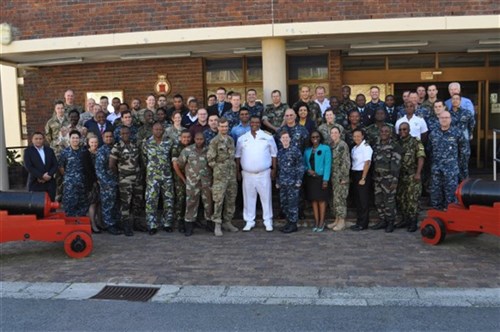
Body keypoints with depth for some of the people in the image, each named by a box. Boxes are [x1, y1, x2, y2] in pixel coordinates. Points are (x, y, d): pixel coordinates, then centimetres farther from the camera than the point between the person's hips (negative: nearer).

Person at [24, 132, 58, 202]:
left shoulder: (50, 150, 13)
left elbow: (55, 165, 7)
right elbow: (28, 166, -7)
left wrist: (49, 175, -10)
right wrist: (41, 176, -14)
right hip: (35, 184, -3)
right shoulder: (28, 151, 3)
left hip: (50, 183, 3)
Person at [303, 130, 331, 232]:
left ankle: (321, 222, 6)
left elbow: (327, 164, -7)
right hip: (310, 178, 4)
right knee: (313, 200, 6)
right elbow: (304, 164, 14)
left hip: (321, 177, -4)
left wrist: (325, 179, -14)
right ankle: (316, 222, 13)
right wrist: (308, 170, -8)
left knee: (321, 199, -1)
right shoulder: (307, 150, 11)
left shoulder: (325, 148, -2)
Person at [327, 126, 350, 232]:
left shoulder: (343, 145, -9)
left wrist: (344, 177, -15)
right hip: (333, 176, 7)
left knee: (339, 198, -6)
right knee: (334, 198, 10)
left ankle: (342, 222, 0)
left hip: (340, 177, -7)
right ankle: (336, 220, 18)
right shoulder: (331, 145, 13)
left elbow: (346, 162, -13)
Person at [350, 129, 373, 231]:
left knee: (363, 200, -2)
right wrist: (351, 176, 6)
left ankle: (363, 224, 4)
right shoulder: (354, 148, 13)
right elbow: (353, 162, 12)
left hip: (362, 174, -8)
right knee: (357, 199, 12)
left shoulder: (366, 147, -11)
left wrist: (363, 178, -17)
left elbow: (367, 163, -15)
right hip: (354, 174, 8)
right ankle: (359, 222, 21)